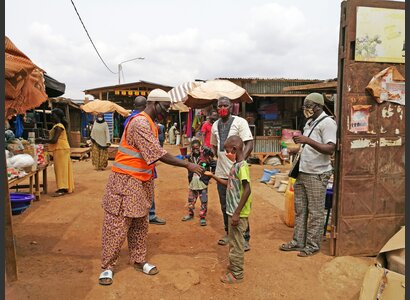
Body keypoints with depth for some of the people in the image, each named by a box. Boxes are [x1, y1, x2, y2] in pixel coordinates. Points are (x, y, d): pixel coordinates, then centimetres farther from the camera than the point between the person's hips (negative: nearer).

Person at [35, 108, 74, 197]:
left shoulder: (58, 127, -15)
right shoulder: (59, 126, 17)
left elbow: (54, 140, -21)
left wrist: (42, 140, -11)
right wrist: (43, 141, 11)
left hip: (61, 150, -10)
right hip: (62, 149, 10)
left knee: (61, 169, -8)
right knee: (64, 169, 12)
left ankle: (62, 189, -6)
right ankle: (67, 187, 17)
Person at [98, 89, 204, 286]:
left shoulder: (150, 124, 12)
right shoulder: (140, 123, -20)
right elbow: (158, 154, -26)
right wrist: (187, 165, -23)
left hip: (142, 182, 9)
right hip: (125, 181, -9)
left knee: (140, 224, 16)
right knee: (117, 225, 2)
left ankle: (138, 261, 29)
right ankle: (107, 267, 17)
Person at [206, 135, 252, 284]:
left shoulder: (242, 166, -19)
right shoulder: (235, 165, 9)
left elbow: (247, 190, -25)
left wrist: (237, 213, -25)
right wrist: (213, 176, 18)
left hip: (238, 213, -9)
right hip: (232, 211, 9)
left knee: (236, 243, 4)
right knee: (233, 241, 21)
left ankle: (236, 274, 18)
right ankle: (234, 265, 37)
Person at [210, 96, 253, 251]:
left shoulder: (239, 122, -7)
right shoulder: (215, 125, 11)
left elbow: (250, 144, -14)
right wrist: (219, 156, 6)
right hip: (221, 172, 6)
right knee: (225, 206, 16)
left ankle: (245, 238, 14)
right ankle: (228, 232, 33)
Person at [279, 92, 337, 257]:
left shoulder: (327, 122, -11)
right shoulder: (309, 122, 16)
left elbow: (330, 149, -22)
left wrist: (307, 141, -29)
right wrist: (299, 146, 9)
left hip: (317, 175, -9)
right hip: (302, 173, 9)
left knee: (315, 213, 2)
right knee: (300, 210, 13)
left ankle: (312, 245, 14)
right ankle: (298, 242, 23)